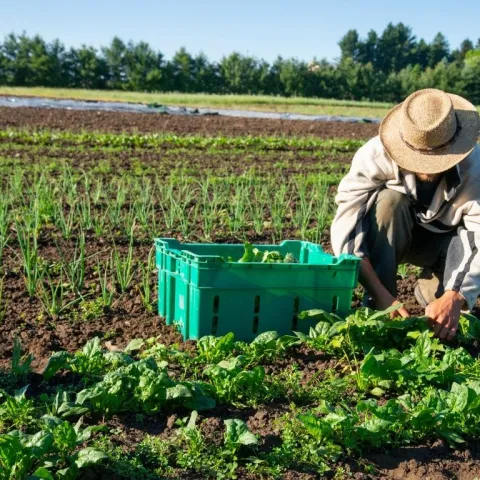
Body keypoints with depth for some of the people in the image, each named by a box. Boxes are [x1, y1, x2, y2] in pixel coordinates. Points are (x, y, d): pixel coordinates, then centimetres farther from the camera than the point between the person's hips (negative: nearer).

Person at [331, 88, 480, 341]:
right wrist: (381, 294, -47)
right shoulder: (375, 155, -33)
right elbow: (346, 228, -39)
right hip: (386, 237, -1)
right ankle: (378, 306, -25)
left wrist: (454, 298, -52)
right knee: (389, 202, -34)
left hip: (443, 241, 1)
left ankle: (434, 292, -2)